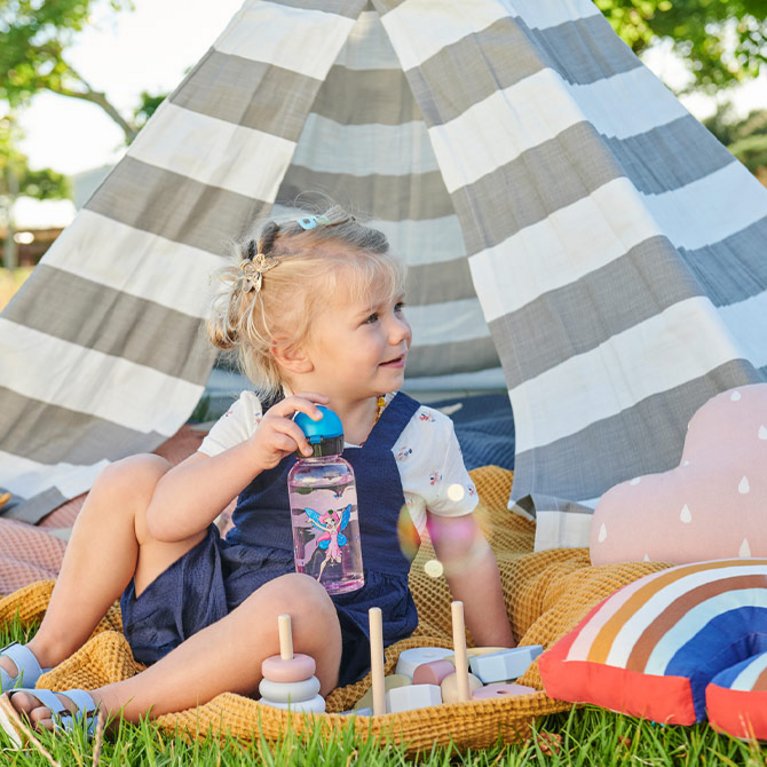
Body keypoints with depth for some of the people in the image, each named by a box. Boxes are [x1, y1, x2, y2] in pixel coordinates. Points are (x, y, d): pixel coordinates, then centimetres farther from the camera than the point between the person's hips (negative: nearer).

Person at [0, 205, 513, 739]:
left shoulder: (424, 436, -2)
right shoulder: (256, 420, -1)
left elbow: (468, 554, 9)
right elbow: (164, 520, -12)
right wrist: (254, 454, -26)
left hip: (329, 642, -3)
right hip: (212, 602, 3)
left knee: (294, 598, -39)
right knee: (132, 479, -4)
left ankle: (103, 705, -25)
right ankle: (47, 651, 4)